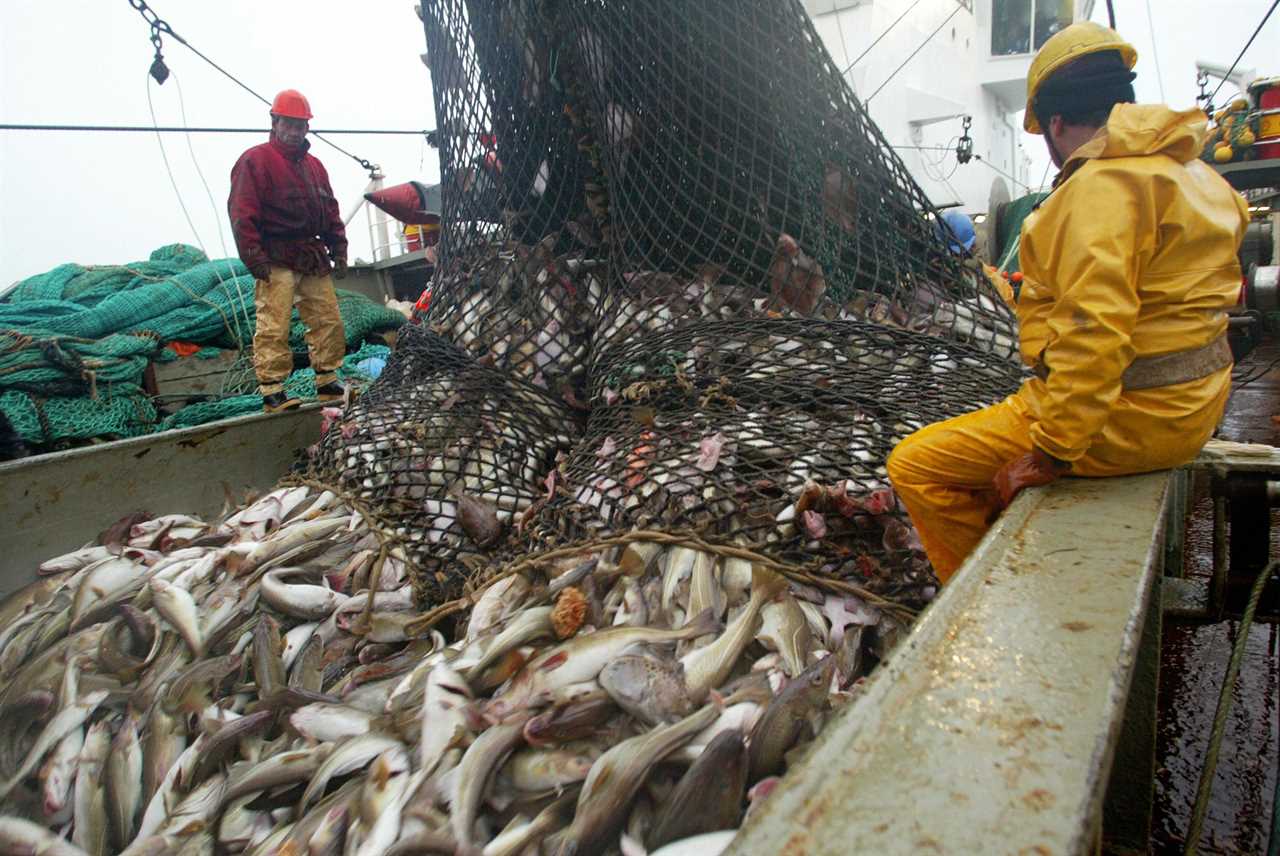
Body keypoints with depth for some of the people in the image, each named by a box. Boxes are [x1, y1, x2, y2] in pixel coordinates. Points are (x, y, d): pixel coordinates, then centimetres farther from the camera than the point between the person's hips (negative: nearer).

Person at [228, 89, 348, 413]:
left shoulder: (313, 165, 21)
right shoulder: (255, 160, -1)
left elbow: (331, 211, 23)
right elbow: (242, 212, -8)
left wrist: (338, 250, 13)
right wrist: (253, 256, -16)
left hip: (314, 259, 7)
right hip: (277, 261, -7)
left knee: (329, 321, 7)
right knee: (274, 328, -9)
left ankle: (328, 383, 16)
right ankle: (272, 392, -6)